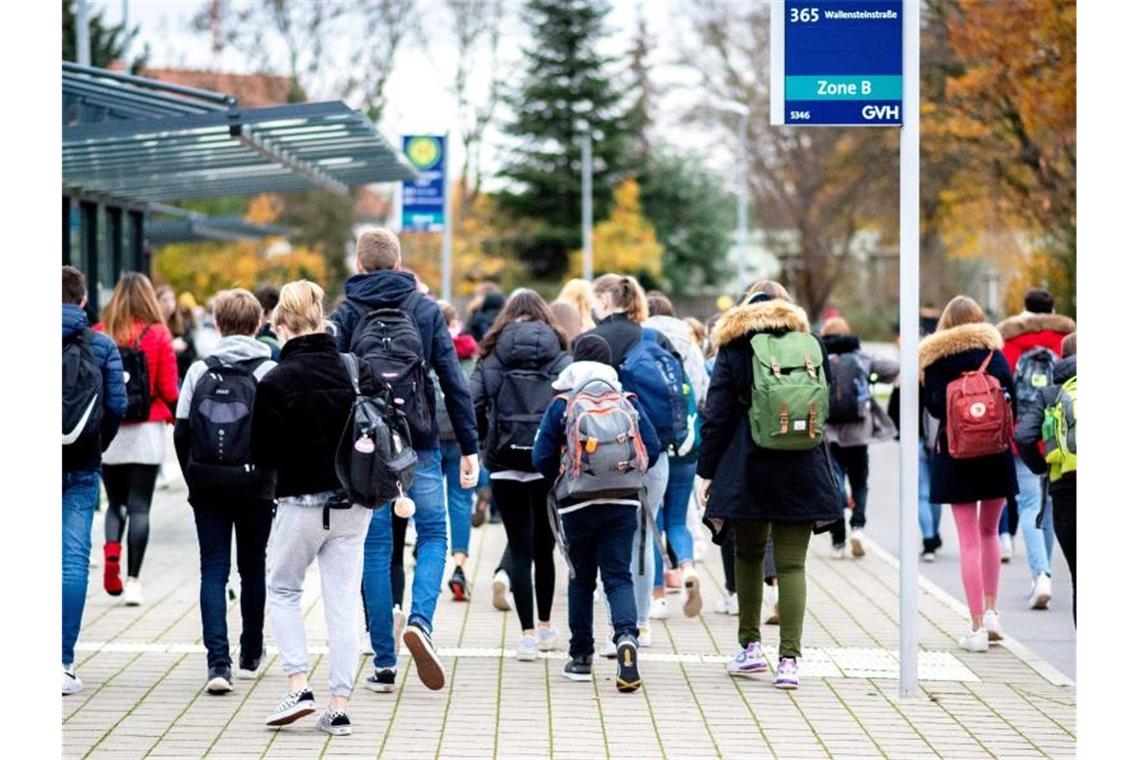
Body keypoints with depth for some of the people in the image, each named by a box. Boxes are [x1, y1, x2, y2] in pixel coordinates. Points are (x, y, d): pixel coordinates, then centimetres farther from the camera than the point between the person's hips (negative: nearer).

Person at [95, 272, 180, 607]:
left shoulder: (98, 334, -2)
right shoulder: (158, 335, -6)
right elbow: (169, 389, -5)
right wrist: (177, 417, 14)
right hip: (146, 430, -2)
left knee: (116, 503, 16)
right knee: (139, 506, 4)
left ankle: (111, 552, -10)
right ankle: (133, 579, 0)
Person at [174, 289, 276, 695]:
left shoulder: (200, 371, 1)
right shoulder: (269, 372, -4)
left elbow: (181, 432, 1)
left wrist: (194, 479, 11)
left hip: (207, 488, 1)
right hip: (256, 488, 0)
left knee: (213, 571, 1)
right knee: (252, 568, 15)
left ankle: (218, 661, -14)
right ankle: (250, 656, 27)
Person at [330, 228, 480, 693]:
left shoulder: (345, 315, 2)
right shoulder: (426, 310, 4)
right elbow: (454, 381, 0)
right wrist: (469, 447, 3)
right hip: (419, 444, 0)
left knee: (376, 547, 5)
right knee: (433, 533, 13)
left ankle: (384, 664, 5)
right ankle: (420, 620, -14)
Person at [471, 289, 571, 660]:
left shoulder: (491, 357, 2)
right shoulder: (560, 357, 1)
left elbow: (473, 404, -7)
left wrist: (485, 443, 7)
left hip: (505, 461, -1)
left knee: (519, 547, 1)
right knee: (543, 545, 14)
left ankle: (528, 633, -5)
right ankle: (545, 626, 25)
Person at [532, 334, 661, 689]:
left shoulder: (560, 405, -2)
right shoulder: (628, 403, 3)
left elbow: (543, 458, -4)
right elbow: (652, 449, 0)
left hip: (577, 506, -1)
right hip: (622, 504, 1)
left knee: (581, 579, 12)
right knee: (619, 576, 1)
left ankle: (581, 656, 17)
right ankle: (626, 636, -26)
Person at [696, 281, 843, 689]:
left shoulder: (734, 348, 0)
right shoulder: (811, 344, 7)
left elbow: (717, 415, -2)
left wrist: (706, 471, 1)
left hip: (748, 471, -1)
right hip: (802, 470, 1)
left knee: (748, 554, 17)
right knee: (791, 564, 0)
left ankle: (749, 647, 18)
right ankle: (789, 659, -8)